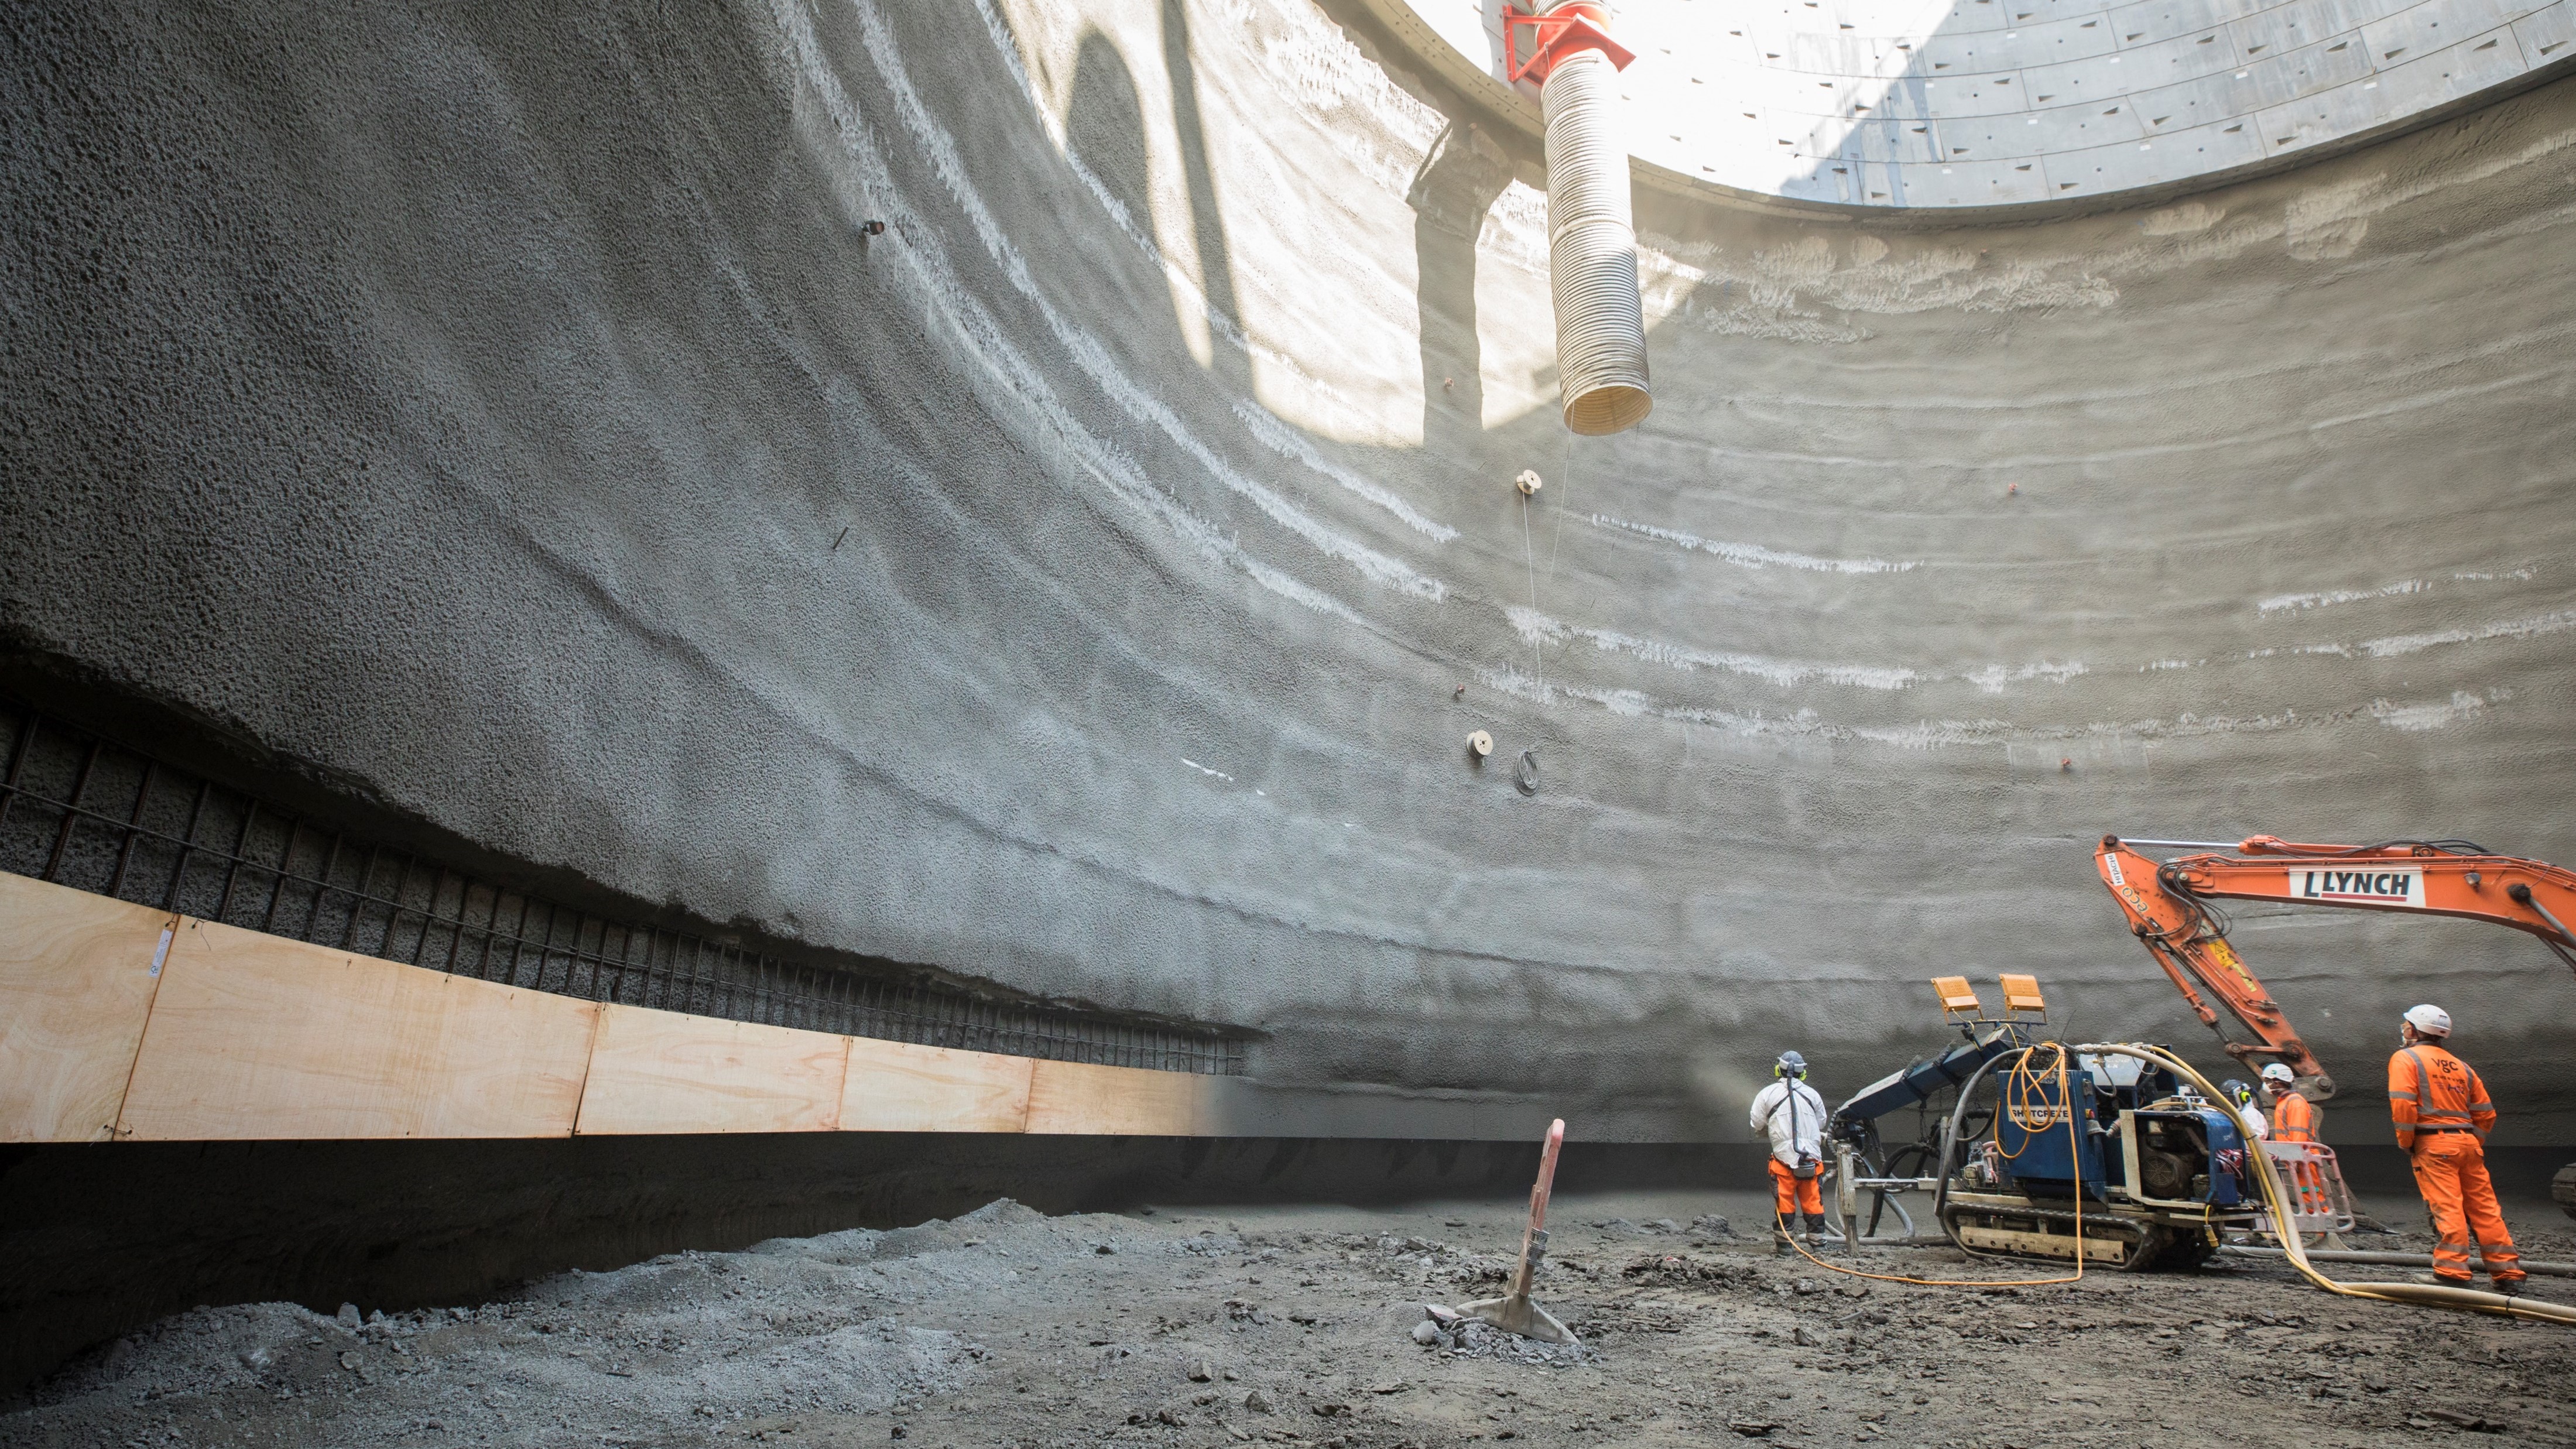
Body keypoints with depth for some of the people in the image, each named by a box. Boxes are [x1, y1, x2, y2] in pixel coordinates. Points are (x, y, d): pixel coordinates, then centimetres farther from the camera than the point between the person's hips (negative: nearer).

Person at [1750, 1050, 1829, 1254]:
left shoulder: (1768, 1094, 0)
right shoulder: (1812, 1094, 6)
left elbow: (1757, 1125, 3)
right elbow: (1821, 1123, 14)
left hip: (1784, 1158, -2)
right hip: (1812, 1159, 2)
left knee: (1784, 1203, 5)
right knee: (1813, 1203, 10)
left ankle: (1783, 1243, 9)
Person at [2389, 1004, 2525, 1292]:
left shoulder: (2405, 1058, -2)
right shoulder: (2460, 1066, 19)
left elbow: (2403, 1104, -14)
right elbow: (2486, 1112, 17)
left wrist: (2406, 1142, -4)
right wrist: (2474, 1144, 22)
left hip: (2433, 1143, -7)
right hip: (2468, 1142, 7)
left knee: (2446, 1208, -10)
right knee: (2484, 1209, 9)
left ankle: (2452, 1273, -14)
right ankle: (2509, 1274, 13)